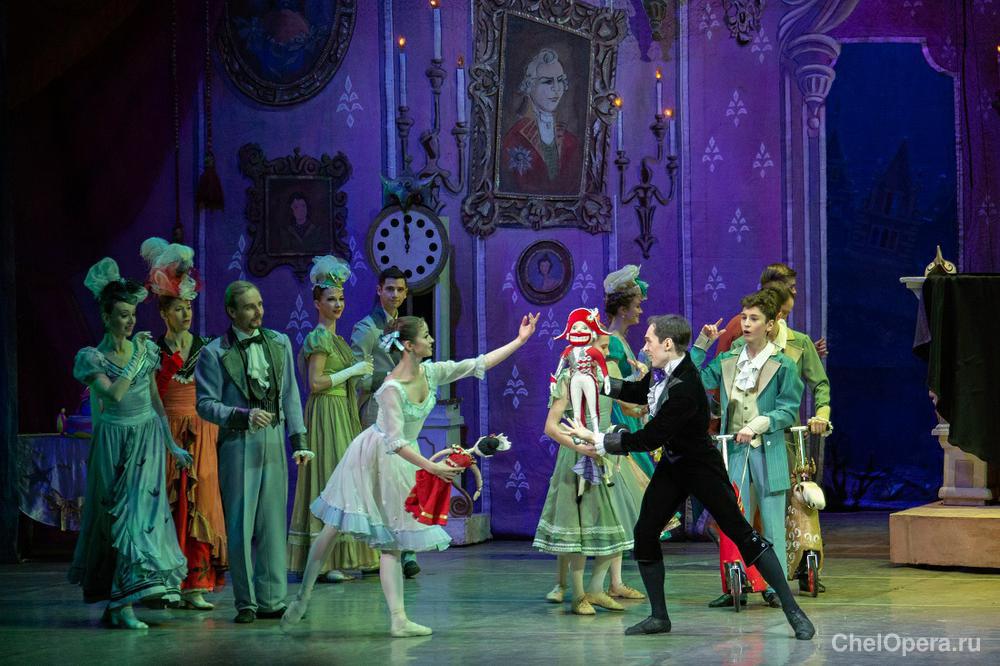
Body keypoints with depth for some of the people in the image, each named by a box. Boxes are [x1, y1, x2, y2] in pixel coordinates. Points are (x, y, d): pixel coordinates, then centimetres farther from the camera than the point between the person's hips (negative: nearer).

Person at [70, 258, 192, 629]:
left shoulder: (145, 348, 7)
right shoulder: (92, 357, -5)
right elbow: (113, 394, -20)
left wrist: (172, 445, 14)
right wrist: (137, 359, -15)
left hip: (148, 439, 3)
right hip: (114, 442, -3)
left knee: (142, 511, -3)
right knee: (117, 515, -4)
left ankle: (121, 602, 2)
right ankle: (119, 602, -2)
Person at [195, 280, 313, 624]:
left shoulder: (279, 343, 11)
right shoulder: (215, 353, -3)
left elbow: (291, 396, 14)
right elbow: (206, 404, -5)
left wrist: (299, 440, 9)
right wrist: (245, 416, -18)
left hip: (273, 440, 4)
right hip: (237, 444, -4)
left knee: (273, 524, 5)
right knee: (240, 526, -1)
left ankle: (271, 600, 11)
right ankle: (245, 603, 8)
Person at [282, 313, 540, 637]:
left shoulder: (431, 373, -6)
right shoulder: (392, 388, -26)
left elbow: (479, 364, -1)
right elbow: (395, 442, -29)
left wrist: (520, 340, -1)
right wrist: (431, 467, -33)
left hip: (402, 462, 6)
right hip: (374, 457, -6)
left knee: (391, 542, 5)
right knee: (333, 529, 2)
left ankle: (398, 619, 1)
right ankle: (303, 596, 17)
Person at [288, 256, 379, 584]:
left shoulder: (333, 338, 16)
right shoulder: (319, 338, -12)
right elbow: (315, 383, -19)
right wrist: (353, 371, -14)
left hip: (342, 415, 10)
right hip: (326, 413, -10)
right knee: (328, 481, -10)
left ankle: (332, 559, 10)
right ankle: (323, 561, -10)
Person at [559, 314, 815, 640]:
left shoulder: (685, 389, -31)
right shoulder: (663, 371, -4)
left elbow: (649, 438, -28)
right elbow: (637, 392, 19)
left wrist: (596, 440, -23)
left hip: (701, 467, -9)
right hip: (673, 466, 9)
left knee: (742, 533, -8)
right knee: (644, 533, 3)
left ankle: (793, 611, -2)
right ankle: (658, 616, 14)